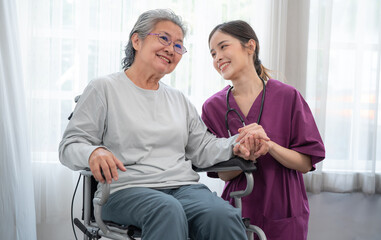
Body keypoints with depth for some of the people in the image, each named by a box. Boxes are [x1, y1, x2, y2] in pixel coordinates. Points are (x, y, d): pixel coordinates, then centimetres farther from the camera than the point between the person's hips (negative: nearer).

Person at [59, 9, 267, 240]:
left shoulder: (179, 99, 24)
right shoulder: (104, 89, 7)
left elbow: (201, 147, 18)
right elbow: (70, 145, 1)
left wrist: (234, 145, -3)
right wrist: (93, 153, -23)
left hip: (184, 186, 4)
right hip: (126, 189, -4)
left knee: (224, 216, -29)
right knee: (167, 210, -39)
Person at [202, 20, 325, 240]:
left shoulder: (287, 96, -8)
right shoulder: (213, 107, -2)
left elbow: (306, 164, -8)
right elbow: (222, 174, -3)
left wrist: (269, 145, -23)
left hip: (284, 215, -1)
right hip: (238, 210, 1)